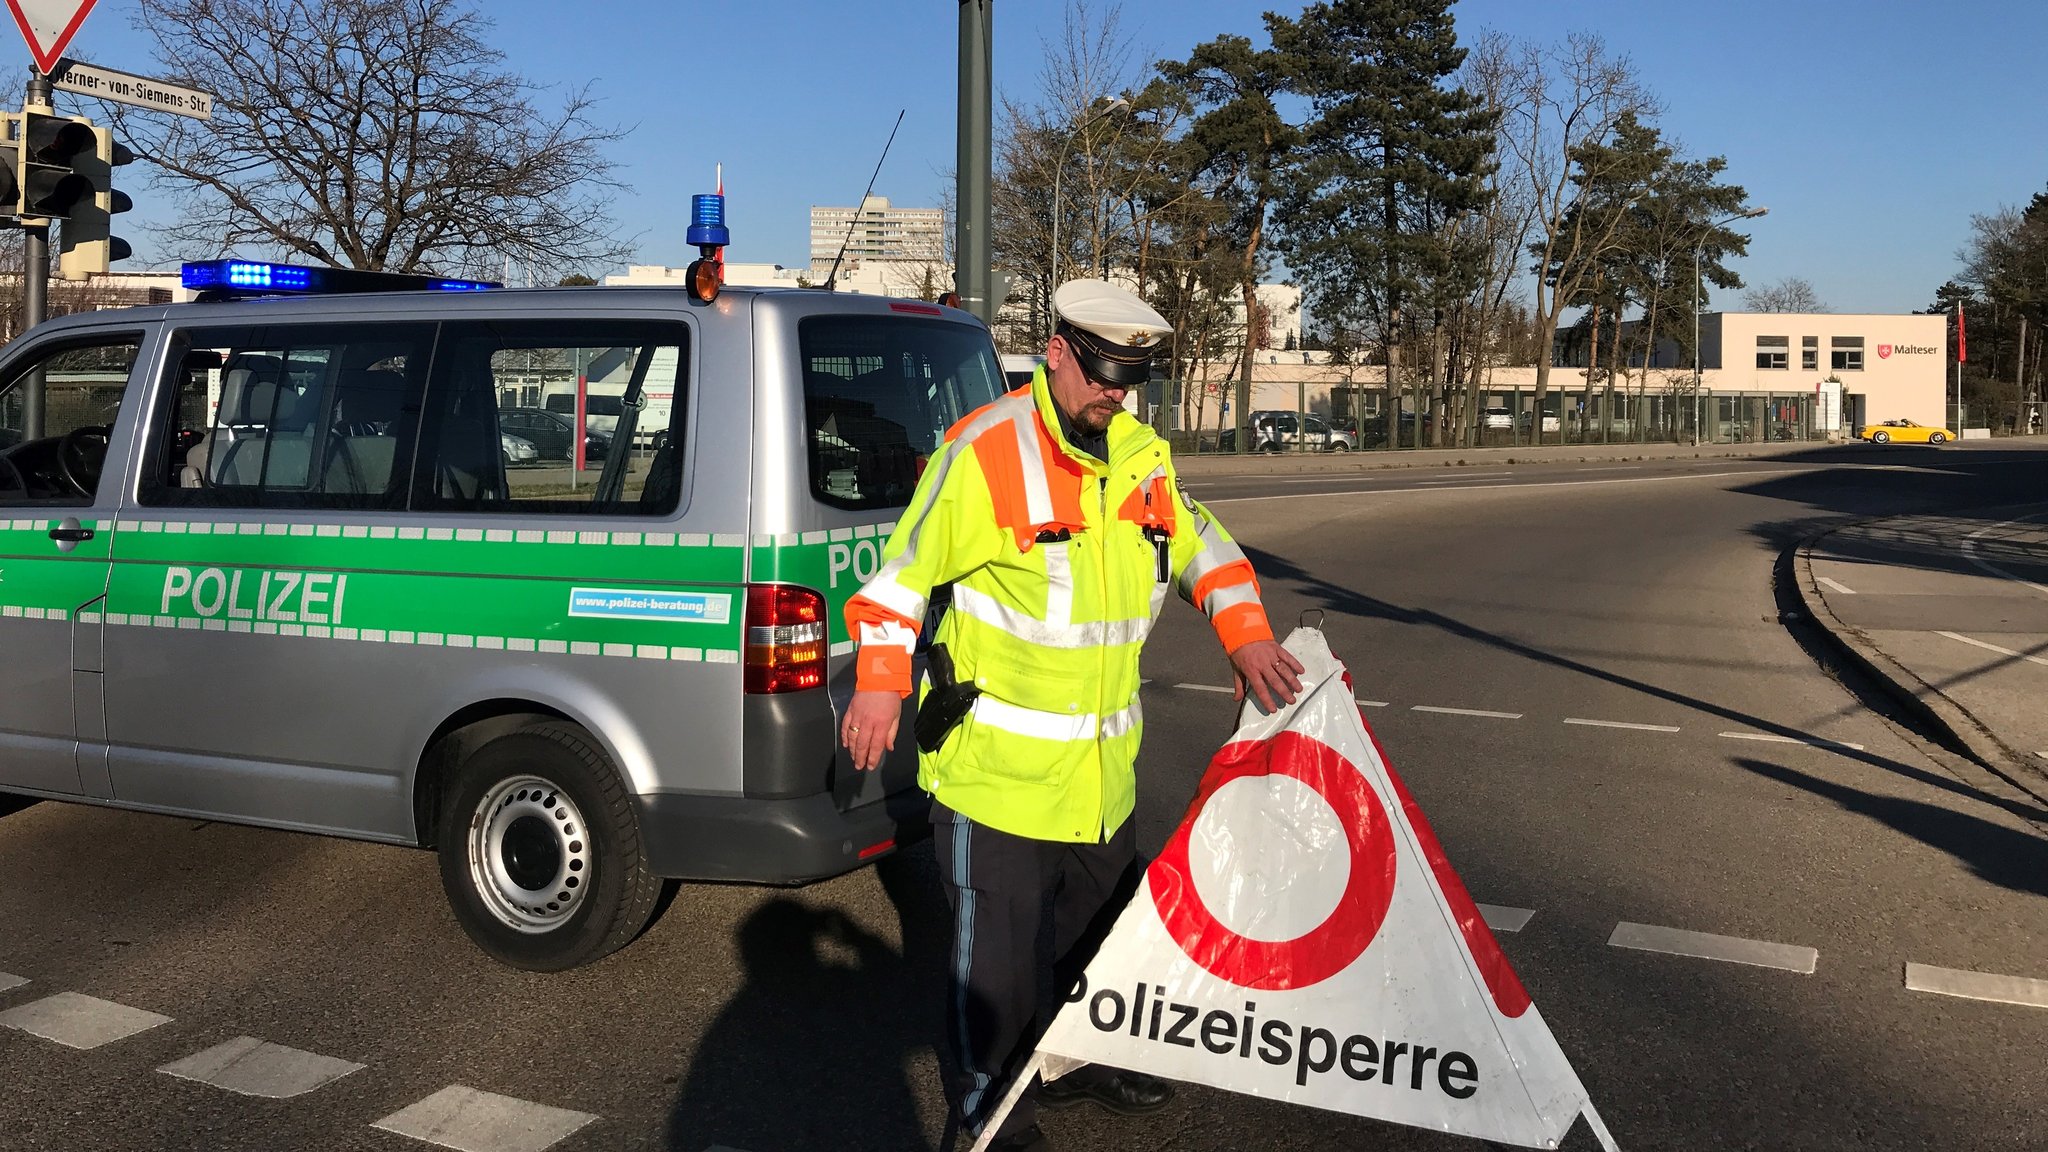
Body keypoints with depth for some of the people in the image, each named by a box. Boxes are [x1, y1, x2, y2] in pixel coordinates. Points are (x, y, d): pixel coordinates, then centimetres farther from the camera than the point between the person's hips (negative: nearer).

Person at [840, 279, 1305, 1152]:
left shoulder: (1141, 455, 4)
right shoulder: (984, 453, -16)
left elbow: (1199, 545, 15)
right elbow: (906, 568, -10)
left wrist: (1245, 634, 0)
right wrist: (879, 680, -16)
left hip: (1102, 764, 7)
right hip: (995, 761, -7)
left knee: (1105, 920, 22)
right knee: (998, 943, 2)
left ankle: (1081, 1061, 45)